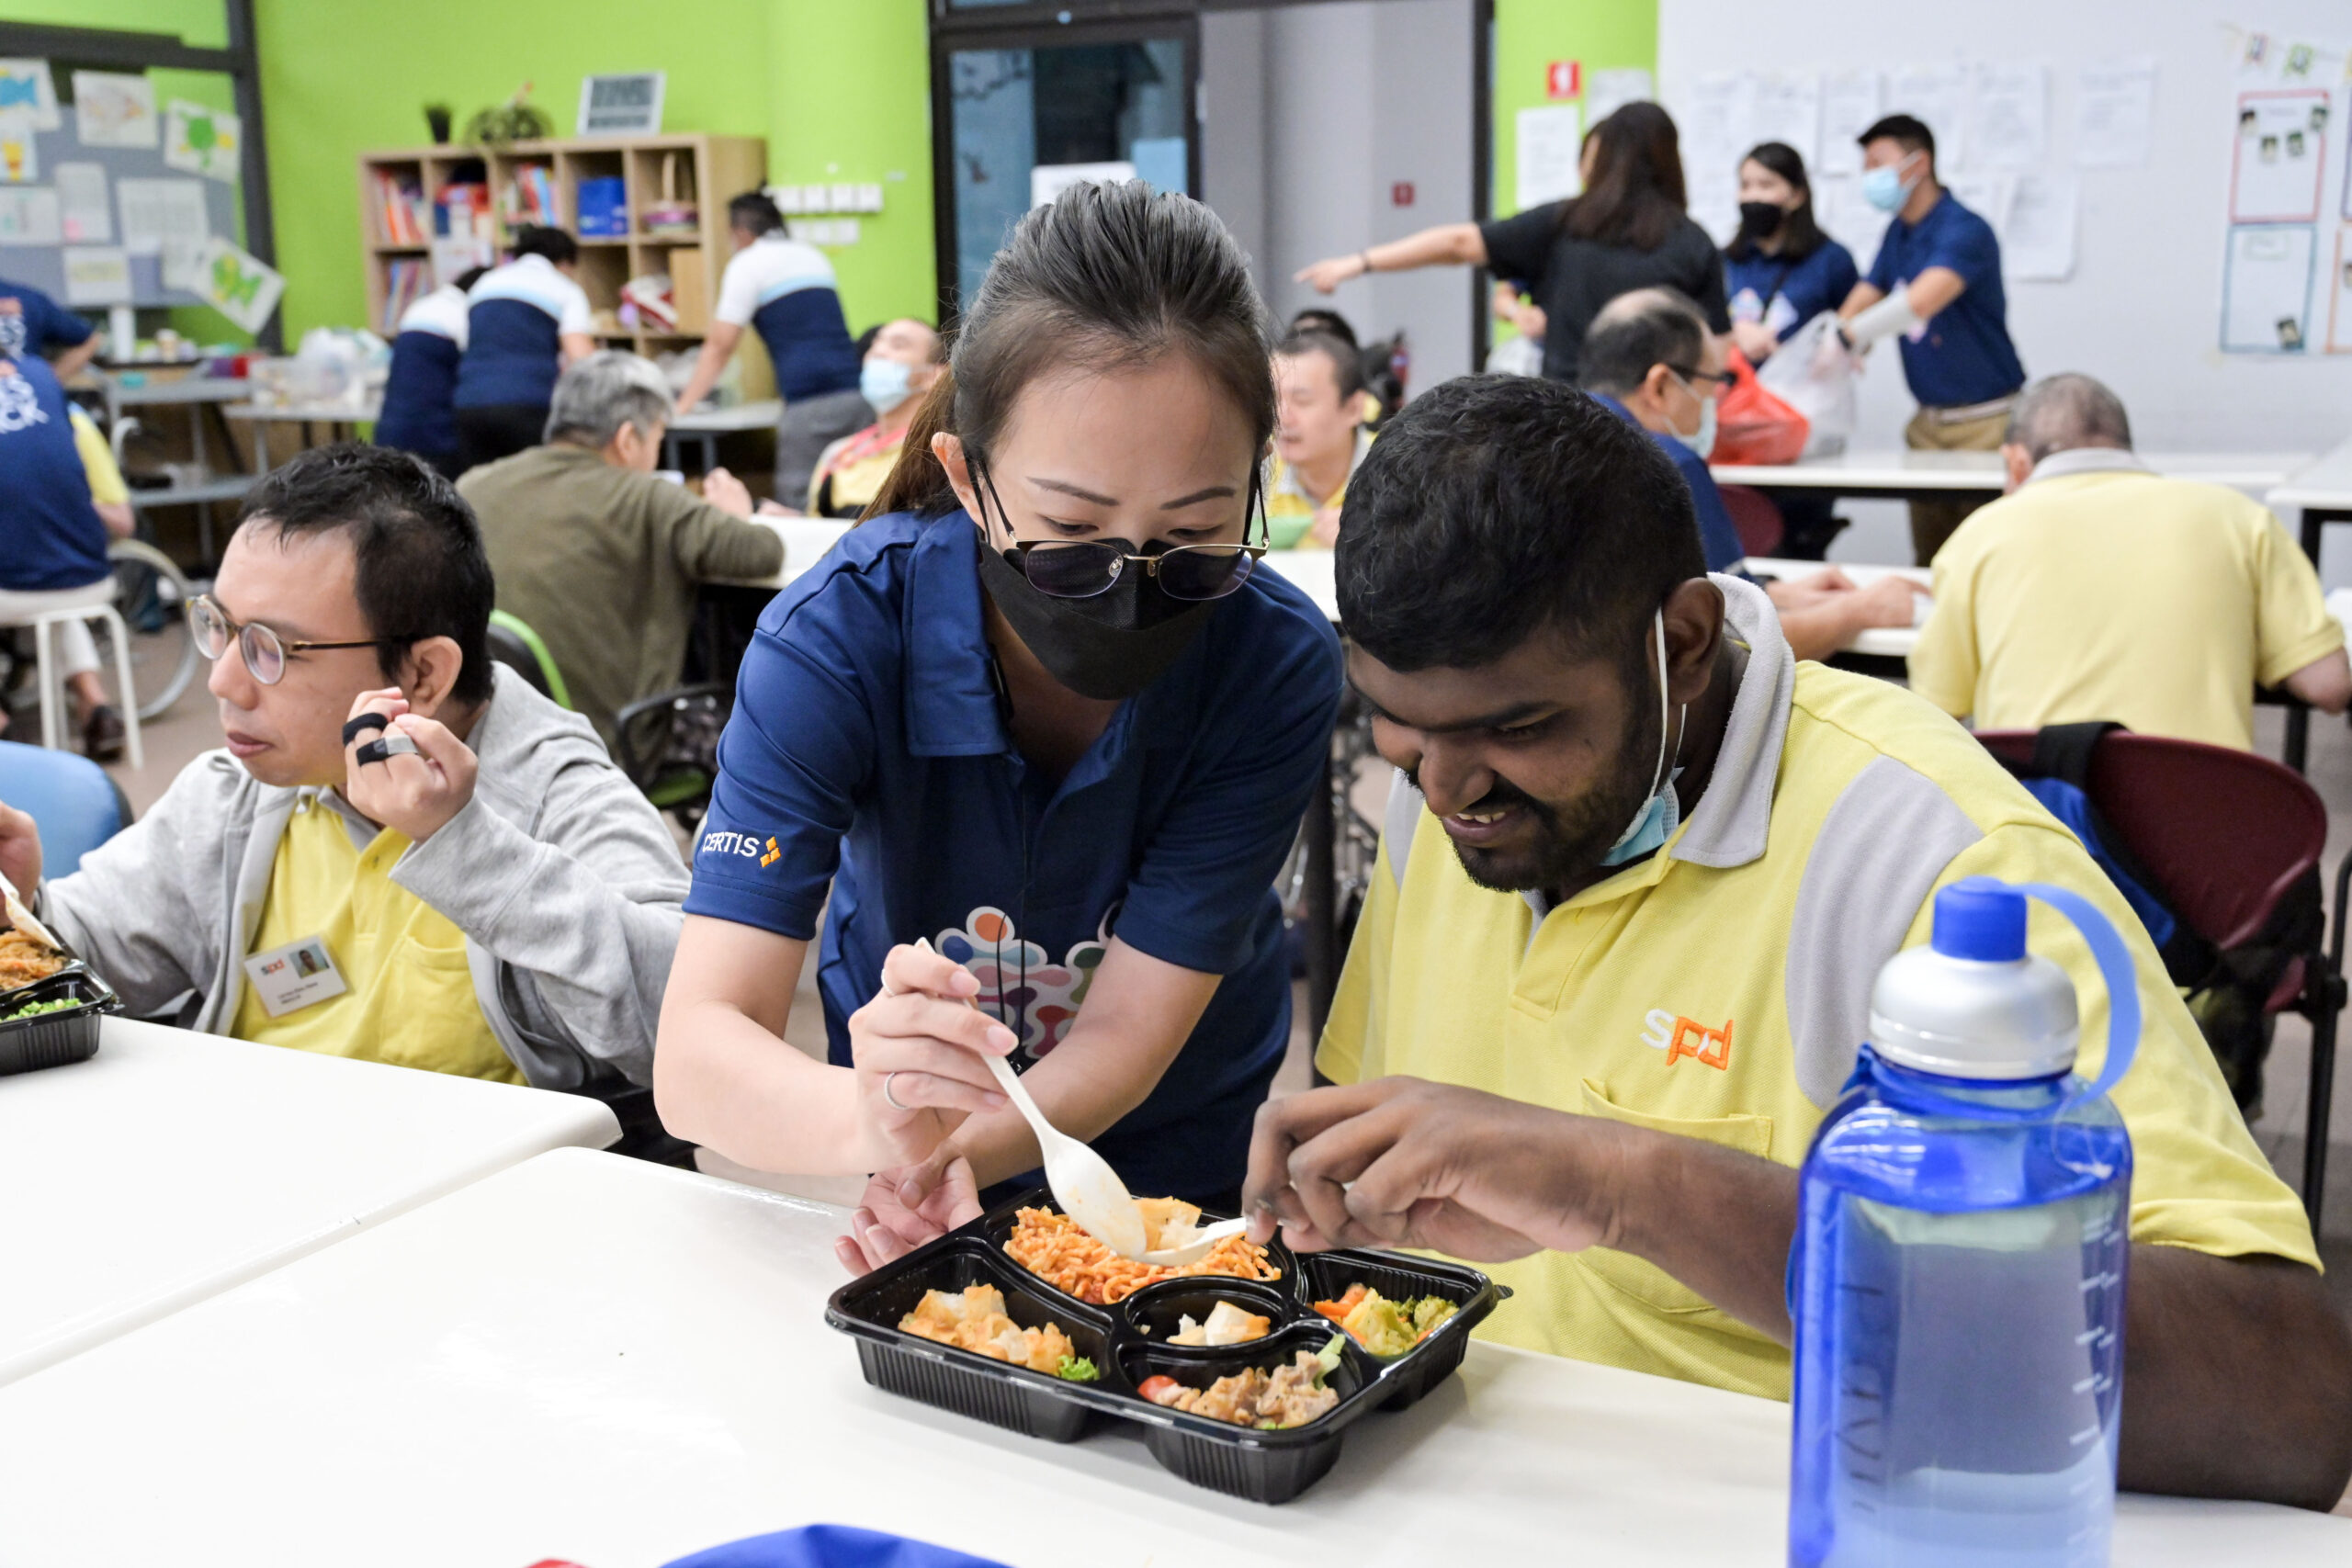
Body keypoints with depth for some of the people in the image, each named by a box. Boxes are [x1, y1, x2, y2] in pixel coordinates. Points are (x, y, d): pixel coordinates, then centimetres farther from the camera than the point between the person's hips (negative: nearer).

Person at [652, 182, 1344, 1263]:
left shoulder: (1275, 663, -21)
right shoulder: (839, 636, -22)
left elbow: (1126, 1039, -18)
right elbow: (695, 1058, -26)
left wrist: (957, 1153, -38)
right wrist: (878, 1128, -46)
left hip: (1182, 1178, 0)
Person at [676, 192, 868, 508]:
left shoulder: (747, 263, 6)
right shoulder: (814, 256, 27)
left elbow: (720, 347, 3)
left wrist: (683, 405, 9)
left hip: (809, 402, -6)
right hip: (855, 395, 6)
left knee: (799, 498, -6)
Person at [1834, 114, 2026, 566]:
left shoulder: (1964, 231, -14)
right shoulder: (1897, 234, 13)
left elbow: (1921, 301, -31)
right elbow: (1861, 303, 9)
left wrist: (1846, 338, -38)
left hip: (1987, 422, -7)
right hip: (1929, 422, 7)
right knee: (1928, 559, 5)